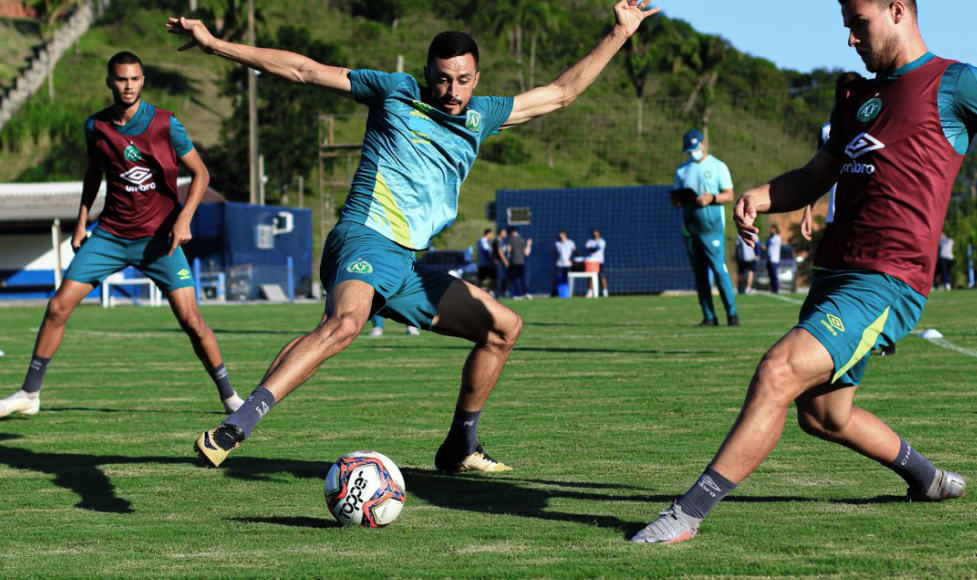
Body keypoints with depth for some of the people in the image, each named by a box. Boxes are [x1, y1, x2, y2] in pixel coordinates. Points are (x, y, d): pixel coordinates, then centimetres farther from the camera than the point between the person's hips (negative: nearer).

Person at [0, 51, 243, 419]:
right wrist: (82, 220, 11)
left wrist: (184, 217, -16)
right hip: (110, 234, 3)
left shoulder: (166, 124, -10)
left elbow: (200, 173, -2)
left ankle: (229, 396, 3)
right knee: (58, 307, -4)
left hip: (159, 237, -3)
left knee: (189, 318, -12)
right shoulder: (95, 126, -1)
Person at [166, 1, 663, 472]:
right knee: (344, 321, -37)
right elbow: (303, 70, 5)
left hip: (407, 266, 8)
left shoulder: (480, 116, 19)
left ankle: (460, 449, 21)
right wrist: (214, 45, 3)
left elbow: (560, 92, 27)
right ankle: (232, 429, -46)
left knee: (504, 326, 11)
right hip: (366, 241, -7)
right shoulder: (395, 92, 5)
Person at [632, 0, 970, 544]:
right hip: (834, 272, 9)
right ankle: (926, 477, 41)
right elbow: (815, 179, 24)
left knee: (778, 372, -22)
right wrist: (758, 197, 5)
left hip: (887, 283, -9)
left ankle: (688, 514, -22)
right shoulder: (860, 96, 21)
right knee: (822, 414, 17)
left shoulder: (952, 83, -2)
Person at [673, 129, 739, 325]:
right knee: (699, 273, 4)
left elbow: (729, 196, -3)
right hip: (690, 227, 5)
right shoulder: (682, 170, 16)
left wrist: (711, 198, -21)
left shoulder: (718, 167, 2)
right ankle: (709, 317, 6)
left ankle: (732, 314, -8)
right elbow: (677, 199, 19)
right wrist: (677, 199, -5)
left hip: (712, 227, -5)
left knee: (719, 270, -12)